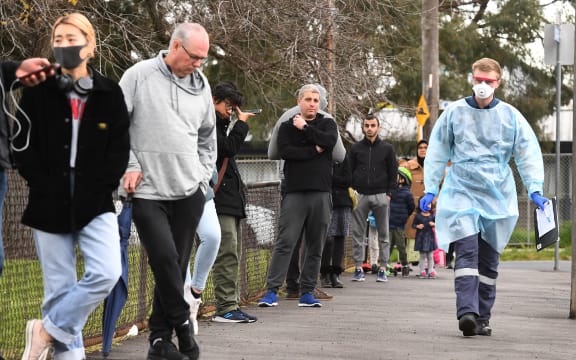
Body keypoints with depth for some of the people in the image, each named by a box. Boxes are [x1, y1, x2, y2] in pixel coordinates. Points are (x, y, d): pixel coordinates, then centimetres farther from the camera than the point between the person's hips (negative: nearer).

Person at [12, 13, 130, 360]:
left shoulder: (110, 93, 4)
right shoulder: (37, 93, 4)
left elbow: (119, 150, 3)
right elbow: (23, 148, 2)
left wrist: (95, 190, -7)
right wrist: (49, 188, -8)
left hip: (96, 205, 0)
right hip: (49, 206, 0)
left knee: (107, 273, -16)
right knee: (60, 286, 2)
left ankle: (47, 330, 0)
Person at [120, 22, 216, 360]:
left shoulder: (201, 84, 10)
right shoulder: (140, 76, -4)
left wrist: (205, 176, 13)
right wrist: (129, 165, -7)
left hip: (190, 192, 4)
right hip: (148, 191, -4)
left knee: (178, 265, 4)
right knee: (165, 258, -14)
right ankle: (183, 323, 4)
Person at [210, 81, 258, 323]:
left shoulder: (219, 125, 23)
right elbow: (229, 148, -17)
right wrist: (241, 123, -7)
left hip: (231, 199, 10)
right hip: (220, 199, -10)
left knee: (232, 255, 9)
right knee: (227, 254, -13)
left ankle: (231, 305, 11)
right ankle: (226, 308, -14)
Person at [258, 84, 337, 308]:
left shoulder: (327, 124, 14)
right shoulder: (287, 127, 11)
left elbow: (329, 141, -9)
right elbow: (285, 151, -8)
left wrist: (305, 128, -5)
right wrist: (314, 150, -7)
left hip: (321, 193, 2)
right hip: (295, 193, -2)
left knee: (316, 247, 5)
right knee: (285, 243, -8)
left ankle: (307, 292, 12)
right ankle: (272, 290, -8)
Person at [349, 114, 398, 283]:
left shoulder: (387, 148, 7)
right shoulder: (356, 148, 10)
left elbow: (393, 172, 7)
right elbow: (350, 172, 11)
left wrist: (389, 193, -3)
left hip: (380, 195, -1)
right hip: (360, 195, 1)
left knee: (383, 234, 1)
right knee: (357, 233, 0)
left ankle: (383, 268, 5)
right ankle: (358, 268, 4)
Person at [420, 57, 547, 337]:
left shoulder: (510, 115, 4)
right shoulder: (454, 112, 3)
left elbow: (528, 153, 6)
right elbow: (437, 153, 10)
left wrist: (534, 189, -4)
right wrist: (430, 189, 7)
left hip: (498, 196, 2)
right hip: (461, 192, -2)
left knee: (489, 260, 6)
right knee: (467, 252, -17)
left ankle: (482, 318, 14)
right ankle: (466, 312, -27)